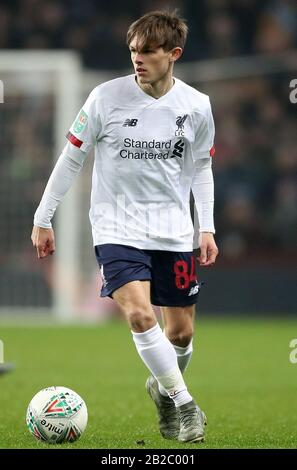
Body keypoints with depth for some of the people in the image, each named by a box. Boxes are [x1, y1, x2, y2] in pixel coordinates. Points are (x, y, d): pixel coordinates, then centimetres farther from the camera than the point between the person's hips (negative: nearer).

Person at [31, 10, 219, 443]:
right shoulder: (107, 97, -10)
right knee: (139, 314, -23)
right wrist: (43, 218, 1)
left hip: (174, 233, 3)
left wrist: (206, 228, 5)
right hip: (117, 229, -3)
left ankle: (163, 389, 39)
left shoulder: (196, 106, -3)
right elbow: (71, 158, -1)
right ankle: (186, 405, -11)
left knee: (181, 331, 8)